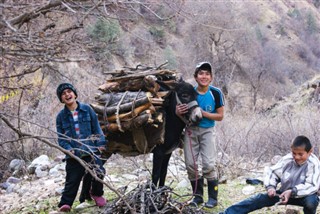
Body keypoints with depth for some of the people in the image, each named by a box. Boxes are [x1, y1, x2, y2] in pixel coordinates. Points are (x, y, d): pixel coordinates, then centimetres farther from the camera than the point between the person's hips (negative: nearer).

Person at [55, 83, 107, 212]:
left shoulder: (87, 109, 6)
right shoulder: (61, 116, 6)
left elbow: (96, 127, 7)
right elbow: (61, 137, 6)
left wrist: (101, 143, -2)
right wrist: (68, 148, -12)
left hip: (91, 150, 0)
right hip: (74, 153, 1)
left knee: (99, 172, -17)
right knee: (72, 180, -4)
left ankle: (97, 193, 11)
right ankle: (65, 204, 3)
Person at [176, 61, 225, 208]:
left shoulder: (216, 93, -12)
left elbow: (220, 116, -7)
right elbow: (178, 110, 3)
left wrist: (203, 113, -20)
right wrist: (178, 112, -22)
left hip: (207, 131, -2)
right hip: (190, 130, 2)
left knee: (209, 164, -11)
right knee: (190, 164, 1)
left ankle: (213, 197, 3)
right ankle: (198, 195, 17)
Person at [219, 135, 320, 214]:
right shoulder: (287, 160, -10)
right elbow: (272, 172, -1)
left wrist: (292, 192, -39)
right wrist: (271, 187, -20)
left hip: (304, 195, -4)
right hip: (285, 192, 4)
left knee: (311, 201, -39)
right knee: (260, 198, -10)